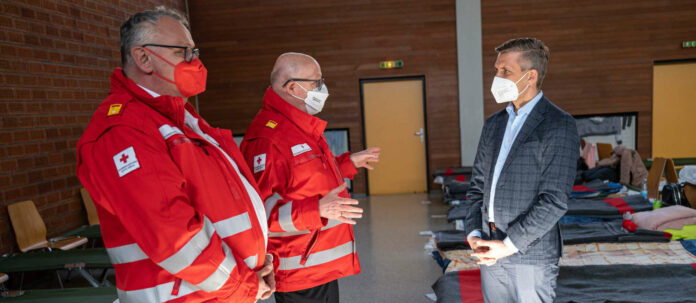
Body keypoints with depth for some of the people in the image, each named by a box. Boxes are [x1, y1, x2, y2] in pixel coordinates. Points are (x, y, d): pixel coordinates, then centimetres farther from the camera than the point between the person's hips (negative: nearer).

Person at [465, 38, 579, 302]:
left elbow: (555, 199, -16)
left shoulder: (559, 125, -9)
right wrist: (474, 235, 0)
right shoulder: (493, 124, 12)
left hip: (531, 253, -6)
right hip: (492, 252, 6)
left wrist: (509, 245, -16)